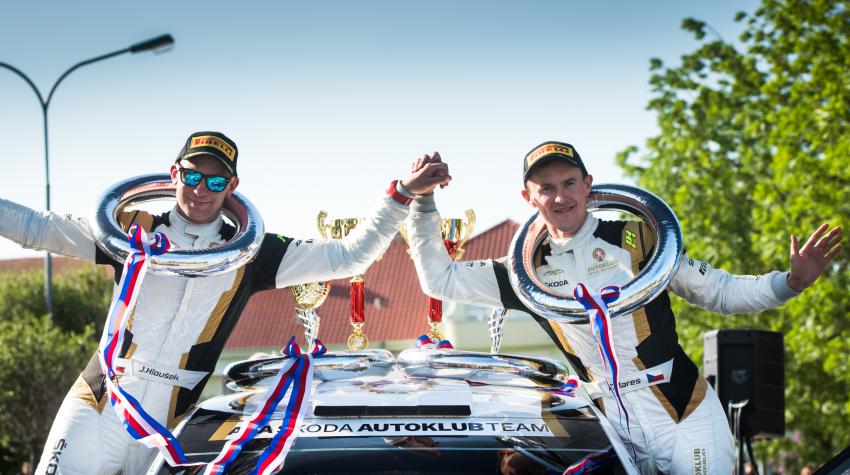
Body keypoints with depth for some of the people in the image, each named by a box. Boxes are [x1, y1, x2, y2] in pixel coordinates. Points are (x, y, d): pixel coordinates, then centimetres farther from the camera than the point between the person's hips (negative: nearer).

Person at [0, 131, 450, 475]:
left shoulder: (249, 254, 7)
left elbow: (347, 257, 8)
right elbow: (36, 228, 6)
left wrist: (402, 194, 2)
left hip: (173, 430, 0)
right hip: (97, 407, 0)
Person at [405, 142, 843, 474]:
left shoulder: (638, 240, 2)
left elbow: (718, 291, 4)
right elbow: (439, 280, 10)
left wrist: (789, 282, -10)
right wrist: (422, 201, 4)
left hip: (684, 416, -2)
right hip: (617, 432, 2)